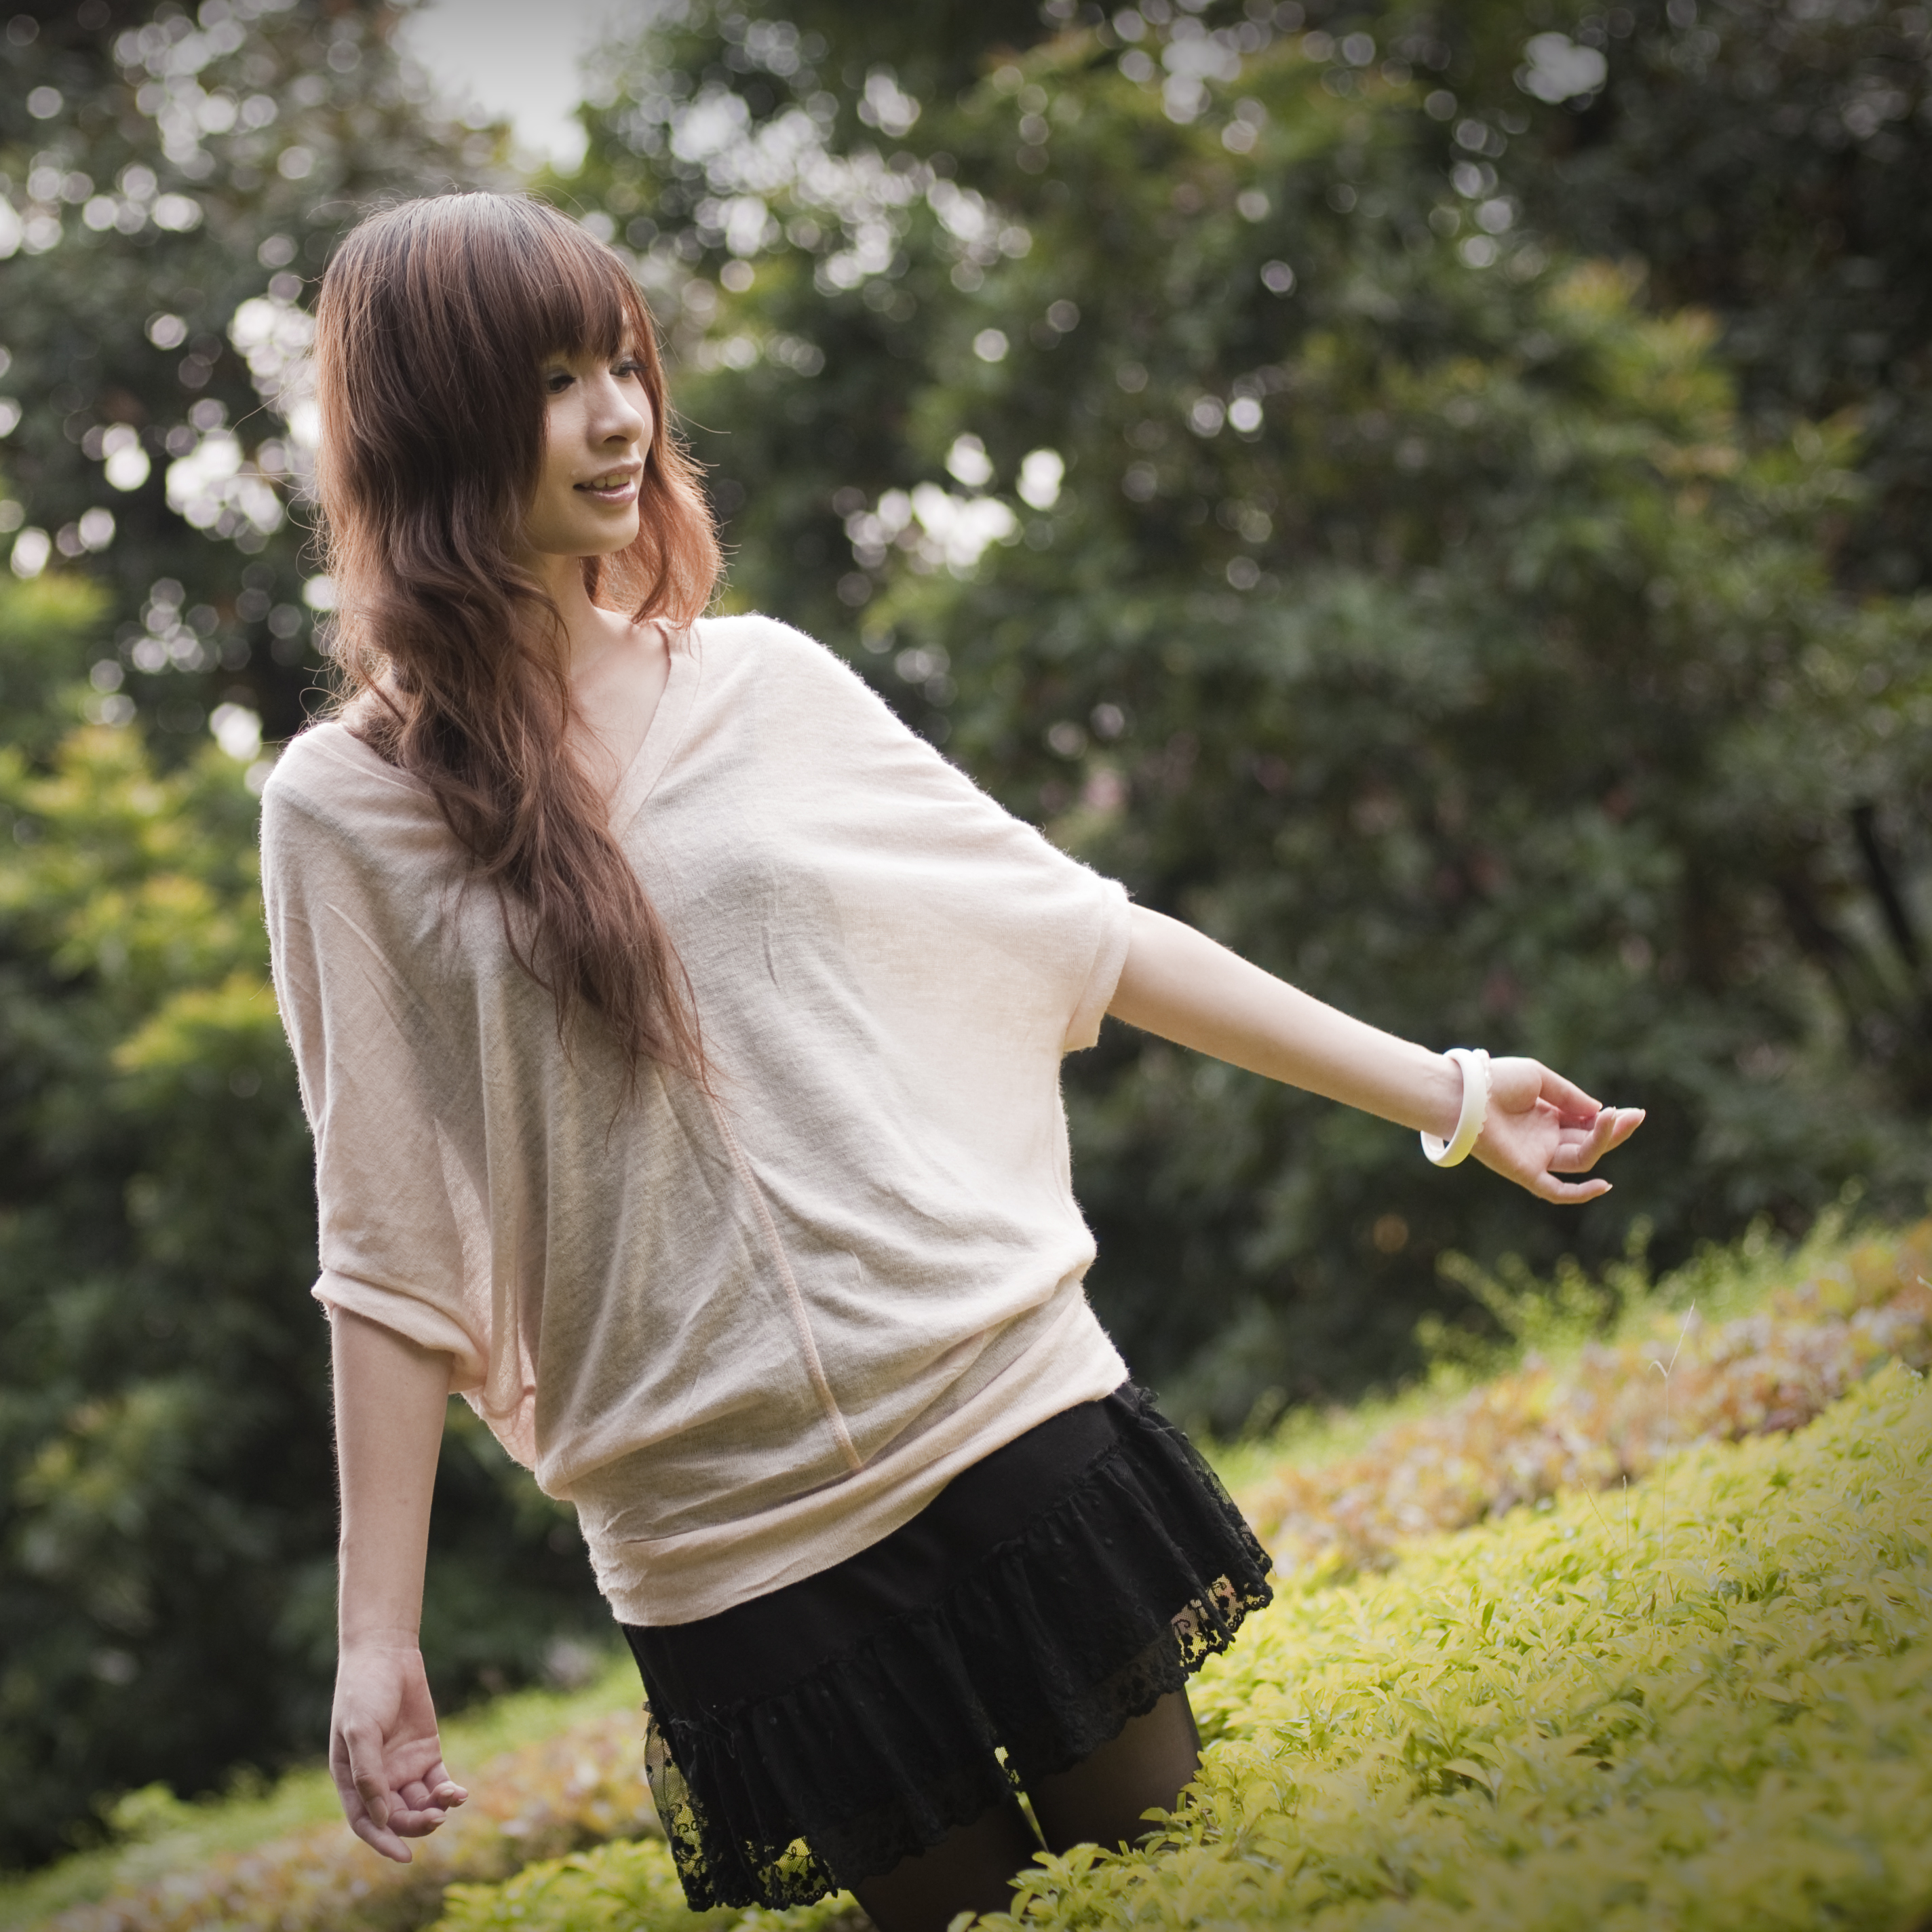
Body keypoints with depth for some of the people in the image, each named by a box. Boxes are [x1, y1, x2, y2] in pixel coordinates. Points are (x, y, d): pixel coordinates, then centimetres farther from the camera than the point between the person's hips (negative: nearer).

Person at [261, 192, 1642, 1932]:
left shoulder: (763, 683, 6)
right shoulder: (349, 812, -1)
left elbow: (1086, 933, 10)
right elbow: (394, 1256, -1)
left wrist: (1446, 1092, 11)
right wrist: (377, 1640, -4)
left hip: (1013, 1410, 2)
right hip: (727, 1541, -2)